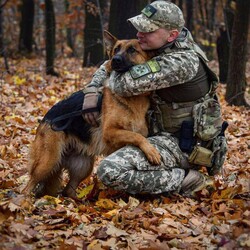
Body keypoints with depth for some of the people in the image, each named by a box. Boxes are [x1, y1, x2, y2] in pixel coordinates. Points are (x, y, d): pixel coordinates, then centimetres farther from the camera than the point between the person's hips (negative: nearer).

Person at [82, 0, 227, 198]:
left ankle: (186, 180, -11)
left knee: (110, 171, -24)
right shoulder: (160, 48, 2)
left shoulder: (181, 62, -27)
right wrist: (92, 91, -6)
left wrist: (112, 78, -5)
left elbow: (125, 85, -29)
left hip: (182, 144, -10)